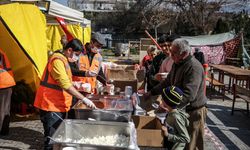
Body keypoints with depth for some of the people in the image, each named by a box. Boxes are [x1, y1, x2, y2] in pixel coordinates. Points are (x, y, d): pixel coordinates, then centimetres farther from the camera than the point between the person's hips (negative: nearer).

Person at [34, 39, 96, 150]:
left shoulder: (63, 59, 15)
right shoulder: (57, 60, -18)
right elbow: (65, 85, -26)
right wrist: (83, 99, -27)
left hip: (58, 105, 10)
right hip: (51, 105, -10)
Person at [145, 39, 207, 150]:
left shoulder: (193, 67, -25)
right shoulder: (177, 64, 5)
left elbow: (188, 94, -34)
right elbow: (167, 82, 15)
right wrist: (151, 93, 9)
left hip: (193, 111, -9)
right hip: (180, 109, 9)